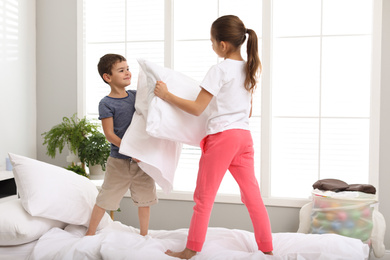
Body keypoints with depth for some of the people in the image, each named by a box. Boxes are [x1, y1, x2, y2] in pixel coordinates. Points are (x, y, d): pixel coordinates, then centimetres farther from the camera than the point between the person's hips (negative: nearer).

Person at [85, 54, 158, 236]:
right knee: (106, 198, 6)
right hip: (119, 161, -5)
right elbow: (109, 134, -14)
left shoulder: (136, 95, 5)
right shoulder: (106, 104, -10)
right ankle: (90, 233, 24)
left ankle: (144, 235, 27)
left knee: (145, 198, 11)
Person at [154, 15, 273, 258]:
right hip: (244, 135, 7)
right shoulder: (249, 69, 11)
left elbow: (197, 108, -14)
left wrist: (166, 95, -8)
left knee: (204, 196, 2)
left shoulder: (220, 70, -12)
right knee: (253, 195, 11)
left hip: (222, 136, -7)